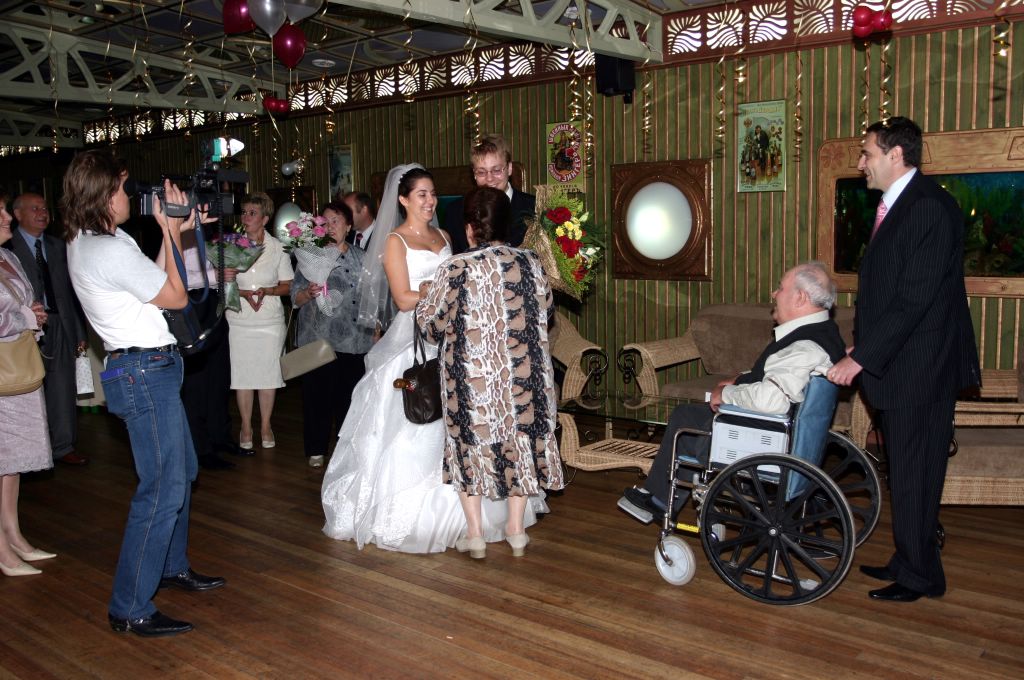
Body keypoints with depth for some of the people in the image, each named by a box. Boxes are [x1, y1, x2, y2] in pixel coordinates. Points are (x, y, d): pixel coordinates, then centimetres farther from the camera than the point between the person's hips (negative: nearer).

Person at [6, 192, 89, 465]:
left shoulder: (57, 247, 13)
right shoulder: (9, 248, -4)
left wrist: (79, 331, 12)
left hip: (60, 327, 4)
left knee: (63, 390, 7)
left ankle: (63, 446, 17)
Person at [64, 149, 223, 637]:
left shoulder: (84, 241, 10)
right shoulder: (112, 250, -22)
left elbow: (153, 281, 15)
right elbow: (177, 296, -11)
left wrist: (173, 231, 9)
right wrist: (169, 231, -3)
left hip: (147, 367, 11)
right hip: (144, 371, -11)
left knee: (181, 470, 21)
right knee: (162, 488, -7)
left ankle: (173, 566, 37)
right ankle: (130, 610, 1)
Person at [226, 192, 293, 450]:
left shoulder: (278, 248, 1)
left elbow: (287, 286, 4)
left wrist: (266, 290, -14)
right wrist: (243, 293, -15)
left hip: (270, 321, 0)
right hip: (239, 321, 0)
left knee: (268, 373, 4)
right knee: (242, 374, 4)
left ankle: (266, 426, 19)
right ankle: (246, 427, 19)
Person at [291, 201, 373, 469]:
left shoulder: (361, 258, 10)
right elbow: (295, 298, 2)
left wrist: (375, 333, 9)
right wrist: (309, 293, -19)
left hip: (353, 341, 1)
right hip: (316, 339, -1)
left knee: (349, 396, 4)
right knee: (317, 395, 1)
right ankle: (316, 449, 15)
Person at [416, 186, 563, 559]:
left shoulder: (456, 269, -13)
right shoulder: (530, 263, -3)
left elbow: (431, 323, -4)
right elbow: (546, 310, 10)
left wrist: (426, 295, 16)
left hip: (472, 377, -3)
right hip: (523, 374, 3)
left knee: (471, 443, 13)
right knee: (520, 441, 16)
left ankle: (474, 533, 16)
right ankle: (516, 530, 25)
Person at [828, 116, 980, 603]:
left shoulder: (929, 208, -18)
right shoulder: (896, 207, 13)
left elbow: (915, 299, -23)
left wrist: (860, 357, -20)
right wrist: (861, 350, 9)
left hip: (920, 368, -9)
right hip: (896, 366, 9)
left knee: (914, 473, 1)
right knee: (904, 471, 17)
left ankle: (919, 576, 16)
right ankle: (908, 562, 30)